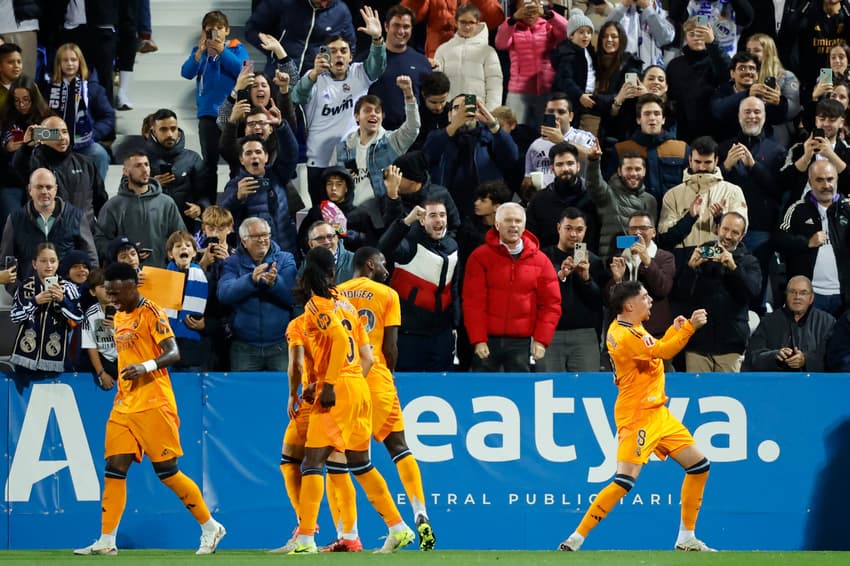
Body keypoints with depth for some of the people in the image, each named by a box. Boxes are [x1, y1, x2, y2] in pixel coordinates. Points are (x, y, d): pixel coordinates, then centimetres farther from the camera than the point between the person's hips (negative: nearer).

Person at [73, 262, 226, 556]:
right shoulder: (120, 318, 16)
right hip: (123, 407, 8)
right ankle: (106, 541, 0)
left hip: (153, 405, -8)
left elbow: (173, 353, -16)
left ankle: (210, 527, 9)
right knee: (114, 470, -1)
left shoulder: (151, 313, -9)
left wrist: (147, 367, -31)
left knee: (167, 472, -5)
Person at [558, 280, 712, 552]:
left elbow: (656, 352, 26)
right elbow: (662, 352, -26)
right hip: (636, 416, -10)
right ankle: (575, 540, -14)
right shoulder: (623, 335, -18)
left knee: (699, 465, 9)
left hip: (658, 412, 10)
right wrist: (690, 326, -27)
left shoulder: (633, 328, 13)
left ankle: (686, 539, 16)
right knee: (625, 480, -18)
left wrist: (675, 329, 16)